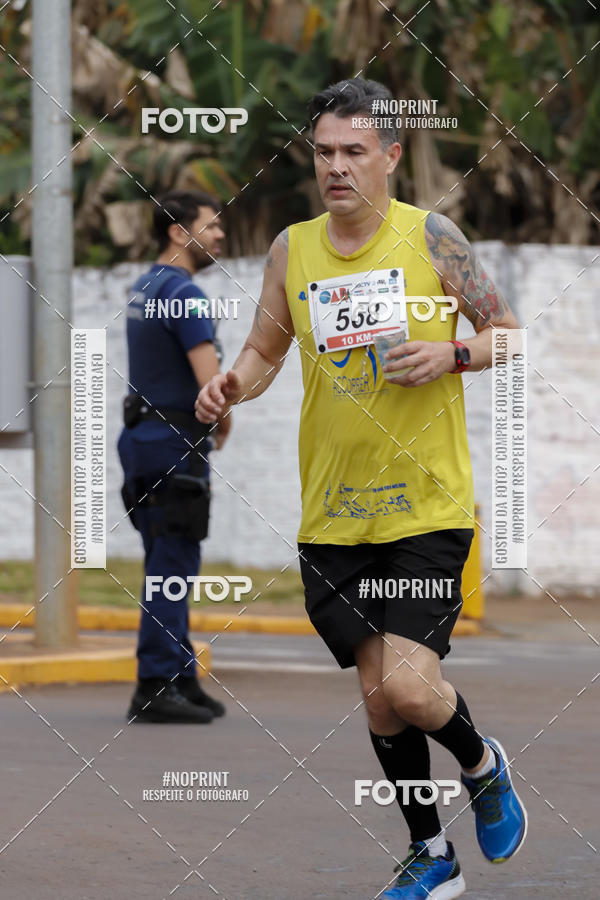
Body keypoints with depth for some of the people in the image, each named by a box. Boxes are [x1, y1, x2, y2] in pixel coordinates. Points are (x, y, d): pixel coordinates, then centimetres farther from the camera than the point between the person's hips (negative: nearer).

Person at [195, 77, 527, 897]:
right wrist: (233, 386, -5)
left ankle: (483, 766, 17)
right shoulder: (291, 250, 5)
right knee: (378, 694, 8)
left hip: (428, 505, -4)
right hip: (334, 514, 4)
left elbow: (509, 333, 2)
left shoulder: (430, 236, -5)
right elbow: (266, 349, 16)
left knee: (407, 686, -16)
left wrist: (453, 354, -17)